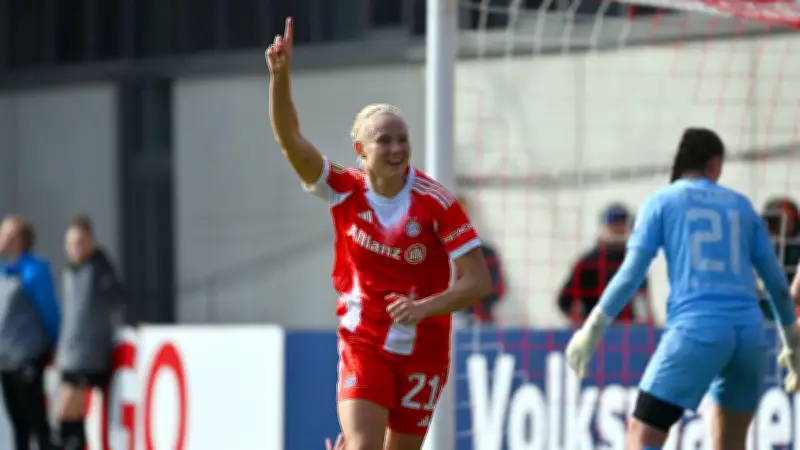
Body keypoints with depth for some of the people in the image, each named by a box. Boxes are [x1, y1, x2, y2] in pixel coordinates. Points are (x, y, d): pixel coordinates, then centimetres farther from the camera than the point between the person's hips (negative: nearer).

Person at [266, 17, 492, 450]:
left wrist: (425, 308, -28)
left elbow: (479, 281, -13)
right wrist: (280, 75, -32)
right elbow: (289, 139, -18)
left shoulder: (436, 203, -13)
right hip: (362, 344, 0)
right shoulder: (345, 191, -7)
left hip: (421, 348, 0)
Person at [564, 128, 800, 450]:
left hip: (695, 329, -4)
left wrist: (593, 329, 3)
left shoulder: (662, 202, 8)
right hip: (749, 330, 4)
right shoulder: (741, 205, 18)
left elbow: (632, 273, -1)